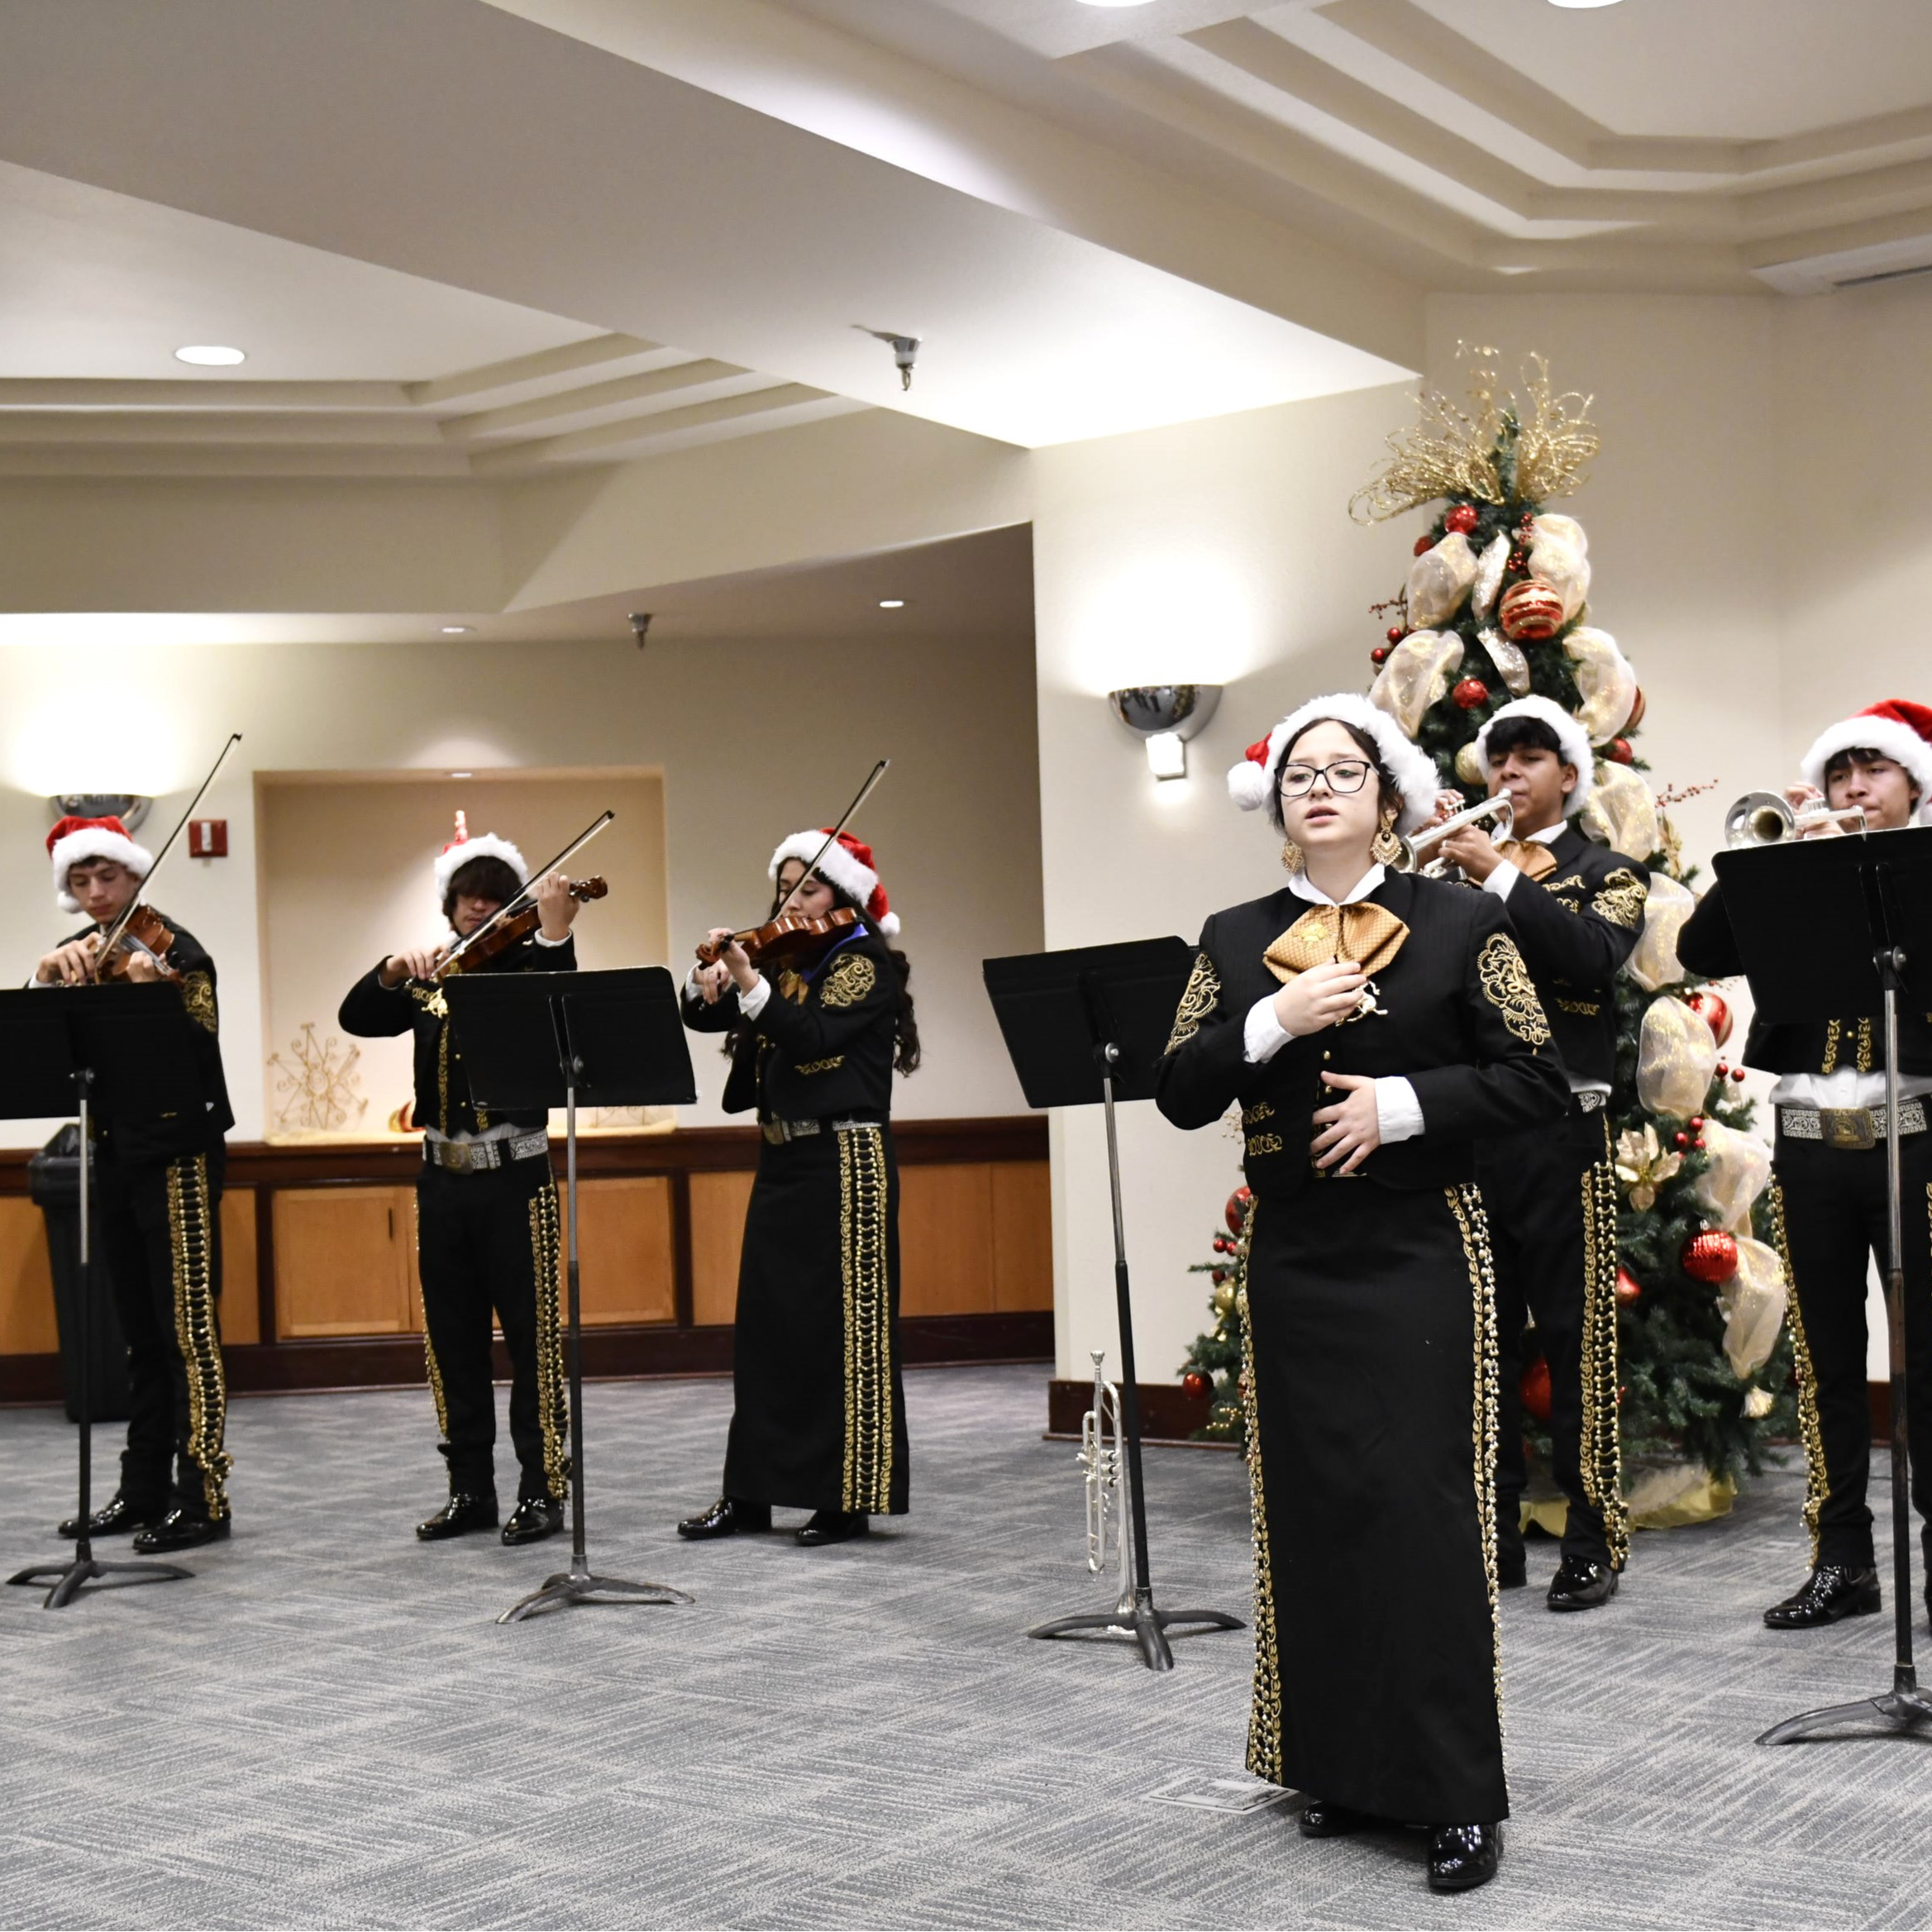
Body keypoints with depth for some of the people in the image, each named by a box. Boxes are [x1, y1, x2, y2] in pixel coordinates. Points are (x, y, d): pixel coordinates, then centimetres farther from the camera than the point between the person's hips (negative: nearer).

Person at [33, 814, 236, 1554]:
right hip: (113, 1152, 7)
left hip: (175, 1152, -7)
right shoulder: (80, 956, 12)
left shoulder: (173, 949, -8)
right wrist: (50, 976, -19)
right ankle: (144, 1492, 19)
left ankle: (204, 1499, -5)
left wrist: (154, 997, -38)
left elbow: (202, 1052, -21)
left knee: (187, 1327, -7)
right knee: (142, 1333, 13)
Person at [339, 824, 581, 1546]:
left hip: (514, 1177, -5)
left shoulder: (528, 965, 1)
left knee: (531, 1334, -3)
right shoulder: (426, 978, 13)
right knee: (452, 1338, 9)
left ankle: (542, 1490, 4)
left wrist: (556, 933, -28)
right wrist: (393, 971, -16)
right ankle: (470, 1489, 18)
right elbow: (356, 1018, 1)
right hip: (442, 1179, 5)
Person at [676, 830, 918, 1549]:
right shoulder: (786, 964, 14)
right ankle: (752, 1491, 15)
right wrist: (709, 976, -11)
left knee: (843, 1327, -3)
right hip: (781, 1159, 8)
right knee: (765, 1324, 9)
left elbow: (812, 1037, -21)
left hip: (843, 1161, -8)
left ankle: (851, 1497, 3)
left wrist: (747, 982, -30)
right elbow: (704, 1018, 9)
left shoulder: (867, 963, -7)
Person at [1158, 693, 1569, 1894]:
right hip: (1294, 1258, 3)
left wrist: (1404, 1103, -15)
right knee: (1314, 1504, 5)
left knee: (1427, 1509, -6)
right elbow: (1182, 1096, 2)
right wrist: (1275, 1020, -12)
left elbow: (1540, 1084, -4)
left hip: (1422, 1254, -3)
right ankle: (1347, 1766, 18)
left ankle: (1461, 1794, 2)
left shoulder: (1460, 924, 0)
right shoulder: (1236, 940, 9)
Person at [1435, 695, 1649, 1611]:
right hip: (1466, 1125, 4)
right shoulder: (1461, 874, 16)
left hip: (1561, 1130, -4)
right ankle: (1493, 1535, 16)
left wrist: (1502, 877, -17)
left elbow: (1596, 952, -14)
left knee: (1575, 1336, -2)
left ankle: (1593, 1542, 4)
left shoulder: (1606, 872, 7)